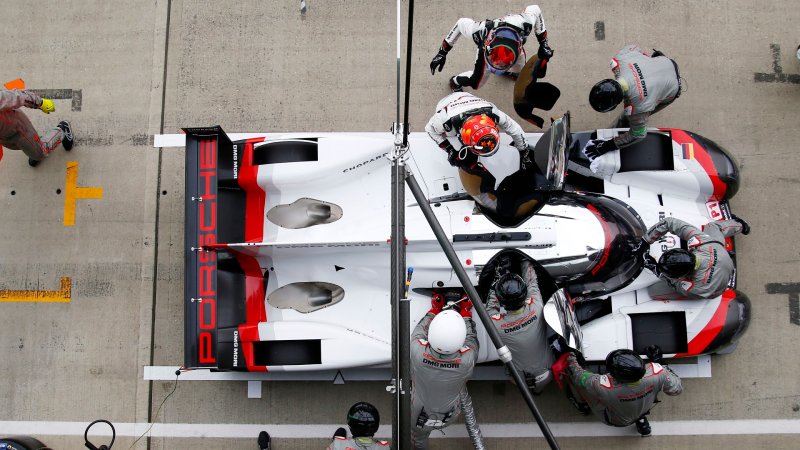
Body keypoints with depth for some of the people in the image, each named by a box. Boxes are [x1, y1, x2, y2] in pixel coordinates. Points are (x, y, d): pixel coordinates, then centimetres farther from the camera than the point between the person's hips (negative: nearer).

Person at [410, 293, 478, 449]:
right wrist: (466, 311, 2)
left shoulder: (417, 352, -38)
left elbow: (419, 332, -13)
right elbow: (471, 338, -12)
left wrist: (435, 309, 1)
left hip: (419, 416, 1)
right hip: (449, 417, -1)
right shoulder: (467, 359, -37)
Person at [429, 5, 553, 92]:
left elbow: (535, 10, -21)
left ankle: (507, 71, 58)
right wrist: (442, 52, -20)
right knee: (475, 83, 0)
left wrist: (543, 43, -17)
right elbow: (461, 23, -25)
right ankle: (455, 82, 34)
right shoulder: (480, 30, -49)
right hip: (486, 48, -2)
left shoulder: (524, 25, -47)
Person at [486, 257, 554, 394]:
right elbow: (531, 281, -7)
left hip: (522, 379, -2)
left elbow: (490, 307, -6)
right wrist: (525, 261, 9)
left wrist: (496, 283, -3)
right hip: (548, 374, 2)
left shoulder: (496, 323, -32)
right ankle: (537, 388, 41)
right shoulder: (536, 306, -28)